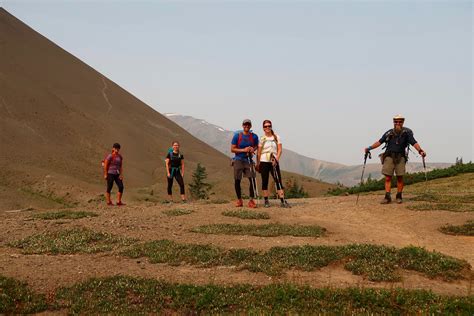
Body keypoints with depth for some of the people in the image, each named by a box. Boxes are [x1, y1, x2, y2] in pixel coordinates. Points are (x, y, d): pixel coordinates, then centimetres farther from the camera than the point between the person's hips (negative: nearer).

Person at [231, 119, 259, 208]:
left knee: (253, 180, -10)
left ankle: (251, 200, 0)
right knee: (237, 180, 0)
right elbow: (232, 149, -4)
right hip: (238, 160, -1)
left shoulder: (254, 136, 2)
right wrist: (243, 150, -15)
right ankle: (239, 200, 16)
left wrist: (253, 149, -5)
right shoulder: (237, 135, -4)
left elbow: (256, 146, 18)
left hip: (249, 160, 1)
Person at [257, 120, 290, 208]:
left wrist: (276, 159, -13)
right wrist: (258, 164, -1)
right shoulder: (262, 139, 3)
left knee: (278, 180, -5)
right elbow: (259, 152, 4)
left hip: (274, 162, 1)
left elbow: (279, 149, 1)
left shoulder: (276, 137, 6)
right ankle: (266, 201, 8)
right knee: (265, 181, 2)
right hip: (264, 162, -1)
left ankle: (283, 201, -8)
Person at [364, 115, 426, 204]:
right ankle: (387, 197, -4)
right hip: (389, 157, 2)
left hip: (400, 157, -1)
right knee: (388, 178, -4)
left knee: (400, 177, -1)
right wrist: (369, 148, 6)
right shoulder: (389, 133, 12)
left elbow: (414, 142, -5)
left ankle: (399, 196, 11)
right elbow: (379, 142, 14)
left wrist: (420, 150, -20)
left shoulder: (407, 132, 4)